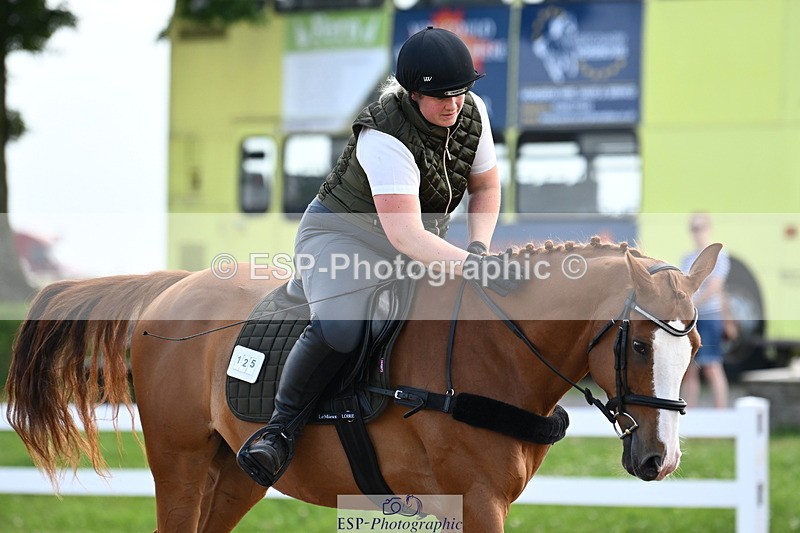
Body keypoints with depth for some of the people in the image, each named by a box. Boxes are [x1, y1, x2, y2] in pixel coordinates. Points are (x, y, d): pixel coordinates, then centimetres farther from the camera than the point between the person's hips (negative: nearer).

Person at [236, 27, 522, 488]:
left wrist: (479, 248, -13)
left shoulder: (472, 112, -10)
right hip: (345, 231, -7)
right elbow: (404, 235, -41)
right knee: (340, 328, -35)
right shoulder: (385, 137, -32)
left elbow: (486, 187, 5)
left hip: (426, 239, 7)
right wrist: (472, 266, -51)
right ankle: (282, 428, -15)